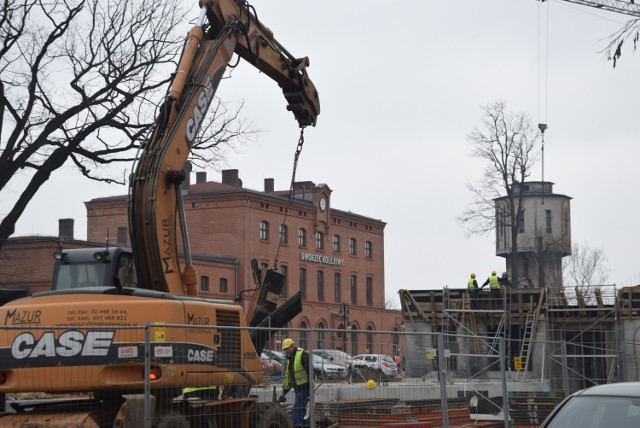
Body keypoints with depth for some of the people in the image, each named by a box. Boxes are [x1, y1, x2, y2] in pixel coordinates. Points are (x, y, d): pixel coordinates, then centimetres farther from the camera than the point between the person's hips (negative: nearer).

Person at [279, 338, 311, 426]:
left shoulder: (303, 355, -10)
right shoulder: (290, 359, 19)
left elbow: (310, 371, -18)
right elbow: (288, 377, 26)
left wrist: (311, 388, -23)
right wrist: (284, 392, 24)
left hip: (304, 387, -10)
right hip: (298, 389, 10)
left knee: (296, 411, -12)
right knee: (302, 410, 10)